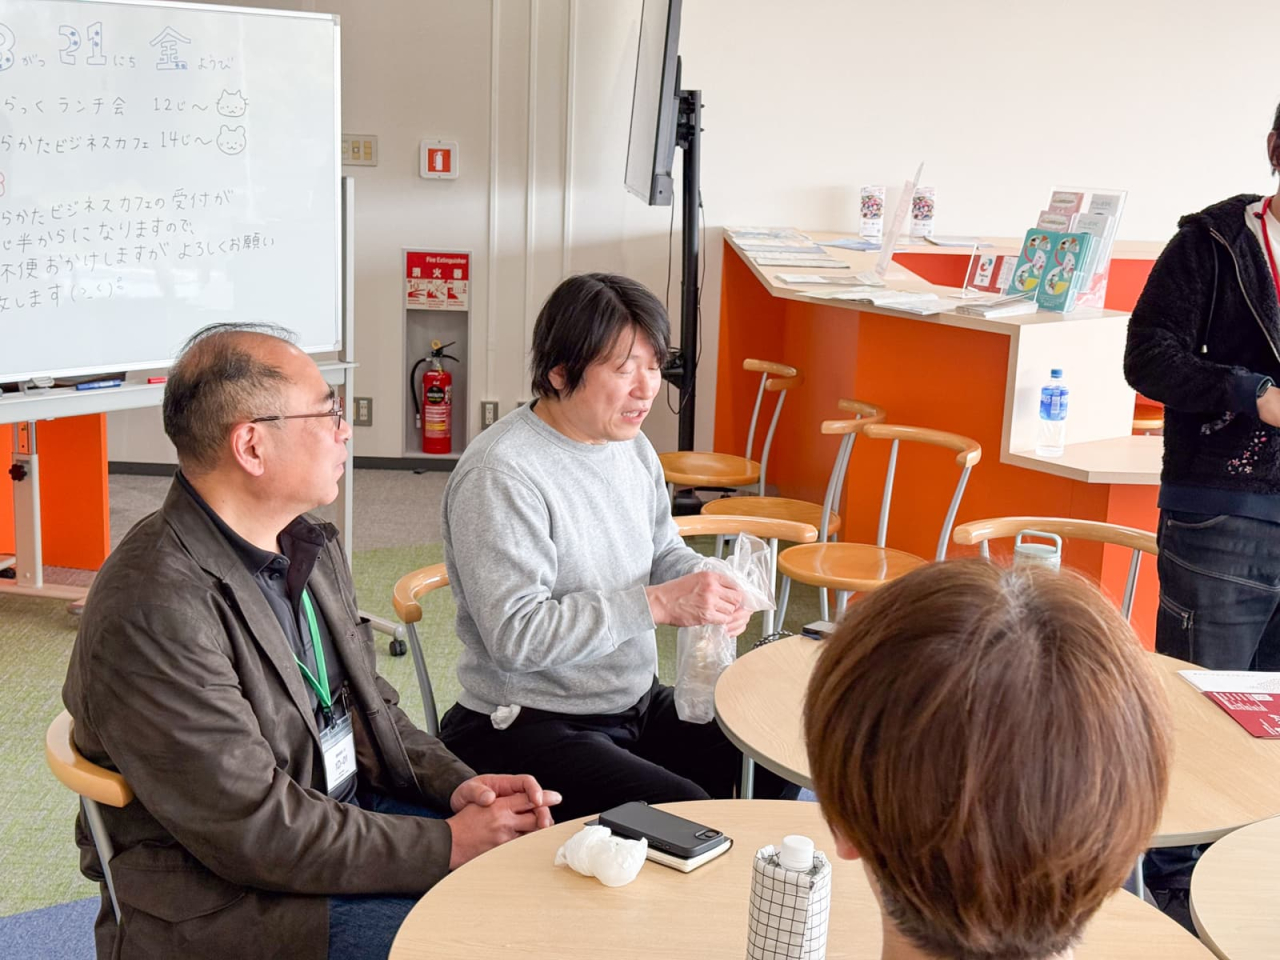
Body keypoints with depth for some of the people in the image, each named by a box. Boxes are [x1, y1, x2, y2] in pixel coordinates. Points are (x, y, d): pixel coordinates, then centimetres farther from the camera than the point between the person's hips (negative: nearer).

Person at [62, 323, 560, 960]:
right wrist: (447, 845, -19)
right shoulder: (155, 614, -26)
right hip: (221, 897, -9)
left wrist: (457, 784, -3)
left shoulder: (307, 544, 4)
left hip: (347, 812, 9)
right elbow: (254, 831, -25)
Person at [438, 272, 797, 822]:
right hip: (526, 729, -8)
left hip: (638, 704, 8)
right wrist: (657, 605, -26)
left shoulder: (631, 447, 6)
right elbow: (515, 635, -26)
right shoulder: (499, 475, -21)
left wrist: (709, 586, -5)